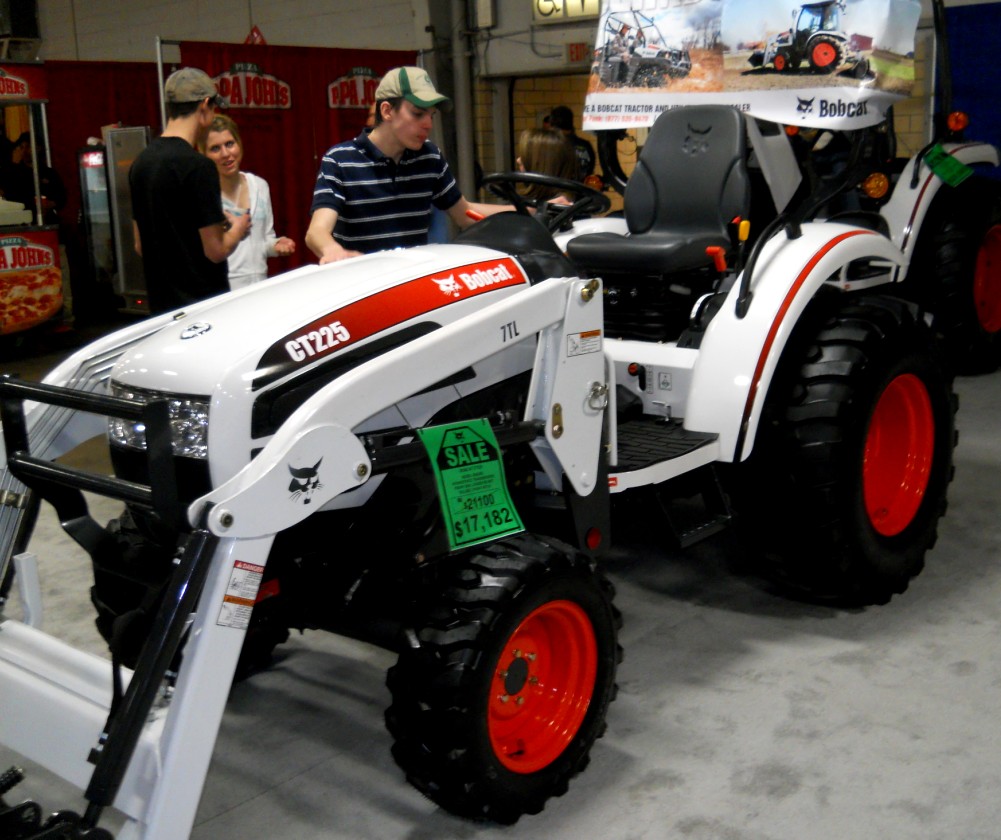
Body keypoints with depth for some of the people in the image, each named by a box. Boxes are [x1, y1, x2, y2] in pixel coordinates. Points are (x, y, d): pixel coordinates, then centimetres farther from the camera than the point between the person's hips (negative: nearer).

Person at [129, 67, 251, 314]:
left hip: (160, 302, 8)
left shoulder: (141, 162, 7)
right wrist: (238, 229, 4)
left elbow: (140, 245, 14)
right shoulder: (198, 166, -17)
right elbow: (216, 250, -16)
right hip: (202, 301, -8)